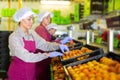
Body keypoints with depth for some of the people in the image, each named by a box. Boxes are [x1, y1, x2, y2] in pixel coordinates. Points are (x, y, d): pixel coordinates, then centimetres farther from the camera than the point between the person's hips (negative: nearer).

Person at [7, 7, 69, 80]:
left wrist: (58, 46, -18)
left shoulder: (32, 33, 2)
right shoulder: (14, 37, -19)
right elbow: (26, 56, -28)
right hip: (18, 73, -6)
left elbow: (44, 45, 1)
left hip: (31, 71, 6)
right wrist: (48, 55, -30)